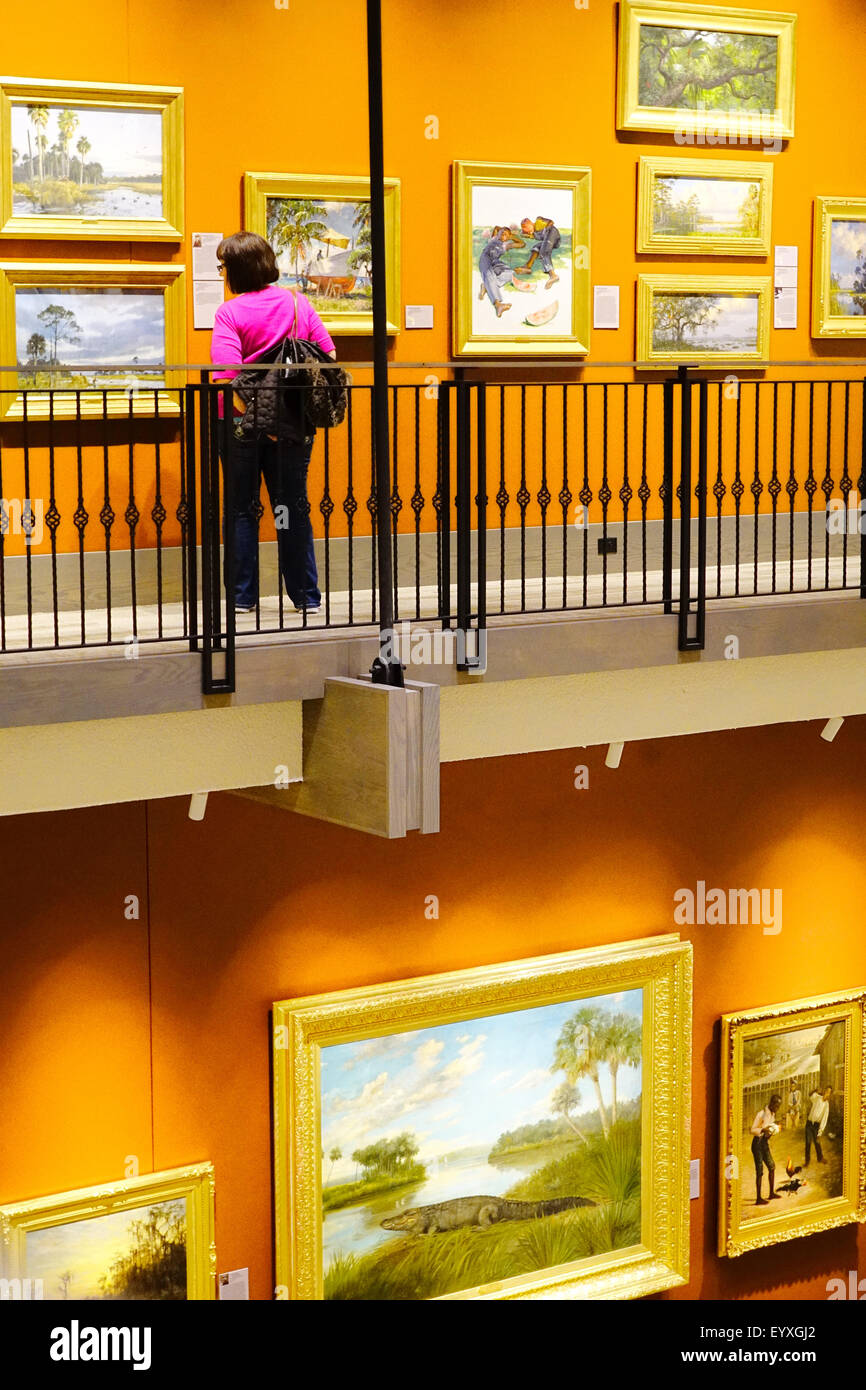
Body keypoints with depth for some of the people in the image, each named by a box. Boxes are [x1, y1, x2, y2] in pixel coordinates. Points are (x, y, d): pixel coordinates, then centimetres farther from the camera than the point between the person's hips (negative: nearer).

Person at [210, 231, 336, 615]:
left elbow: (226, 373, -21)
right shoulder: (298, 302, 0)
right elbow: (328, 354, -1)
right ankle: (307, 596, 13)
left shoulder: (229, 312, -11)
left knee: (242, 509, 9)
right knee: (294, 507, 11)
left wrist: (253, 414, -18)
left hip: (242, 422, -3)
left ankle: (243, 597, 11)